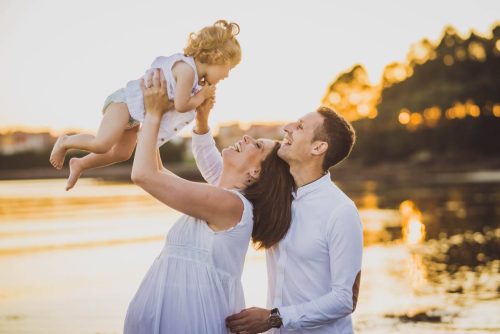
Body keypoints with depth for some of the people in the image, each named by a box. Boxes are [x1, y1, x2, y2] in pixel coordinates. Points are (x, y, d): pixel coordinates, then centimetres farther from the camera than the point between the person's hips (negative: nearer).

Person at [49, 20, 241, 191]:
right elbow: (180, 105, -28)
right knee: (101, 144, -22)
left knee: (122, 153, 12)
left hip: (133, 111, 10)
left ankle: (80, 164, 28)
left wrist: (204, 92, 0)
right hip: (124, 101, -10)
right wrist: (202, 96, -14)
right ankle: (65, 142, 3)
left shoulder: (193, 72, 4)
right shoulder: (187, 69, -27)